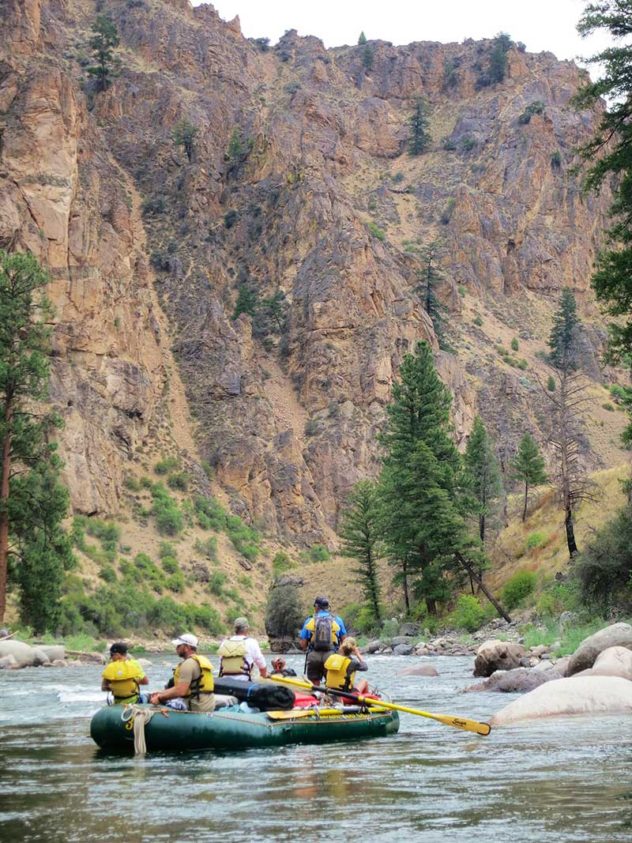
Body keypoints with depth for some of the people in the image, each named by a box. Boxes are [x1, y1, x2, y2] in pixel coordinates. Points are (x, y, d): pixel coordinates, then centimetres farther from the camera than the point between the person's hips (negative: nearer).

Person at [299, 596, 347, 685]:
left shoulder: (309, 621, 5)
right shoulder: (337, 620, 7)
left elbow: (303, 644, 3)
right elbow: (344, 641, 7)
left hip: (313, 657, 0)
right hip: (331, 657, 0)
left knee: (314, 686, 7)